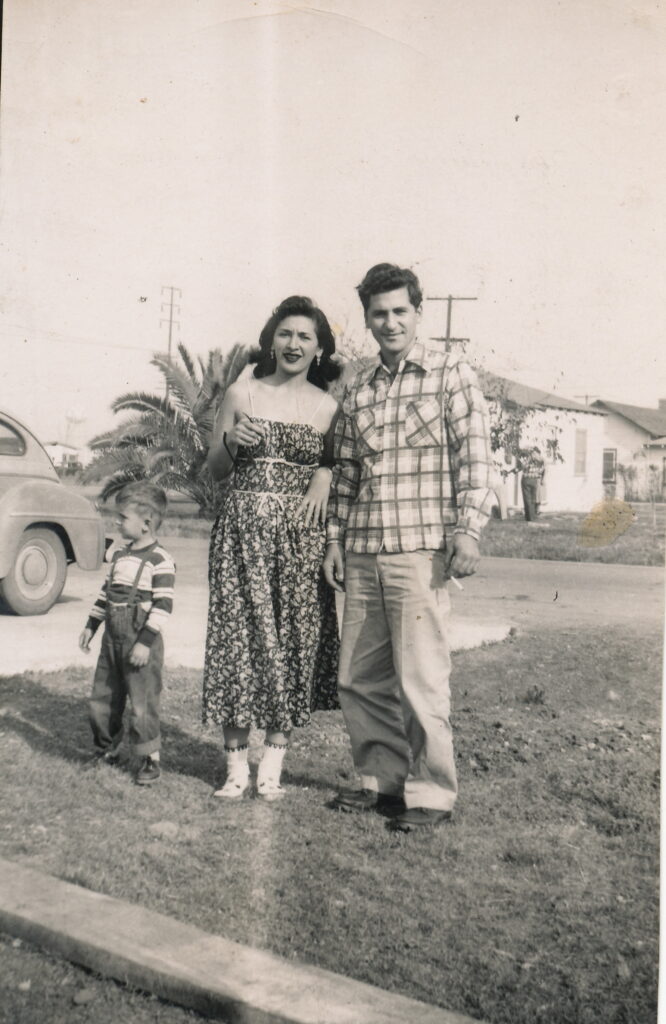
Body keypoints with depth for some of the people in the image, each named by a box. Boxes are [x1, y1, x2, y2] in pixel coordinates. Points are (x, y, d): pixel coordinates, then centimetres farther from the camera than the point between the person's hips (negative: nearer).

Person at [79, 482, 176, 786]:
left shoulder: (160, 560, -14)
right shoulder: (119, 555, 11)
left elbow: (163, 605, -18)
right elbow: (106, 591, 20)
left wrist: (146, 642, -21)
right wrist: (91, 625, 19)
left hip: (141, 642, -8)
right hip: (113, 638, 8)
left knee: (142, 703, -3)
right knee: (101, 697, 13)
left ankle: (150, 760, 10)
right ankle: (107, 750, 30)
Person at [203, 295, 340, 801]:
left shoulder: (327, 407, 6)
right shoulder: (242, 393, 7)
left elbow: (340, 466, 12)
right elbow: (215, 470, 11)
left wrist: (326, 475, -9)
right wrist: (231, 441, -9)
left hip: (302, 532, 0)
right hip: (243, 527, 0)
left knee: (294, 637, 1)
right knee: (239, 632, -1)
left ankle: (273, 764, 13)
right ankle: (237, 764, 9)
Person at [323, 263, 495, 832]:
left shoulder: (451, 375, 2)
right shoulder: (357, 390, 16)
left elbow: (475, 458, -4)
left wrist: (467, 531, -13)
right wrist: (335, 538, 13)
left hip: (420, 550, -5)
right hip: (362, 555, 6)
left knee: (420, 680, -4)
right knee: (358, 679, 10)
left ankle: (431, 792, 11)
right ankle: (382, 779, 26)